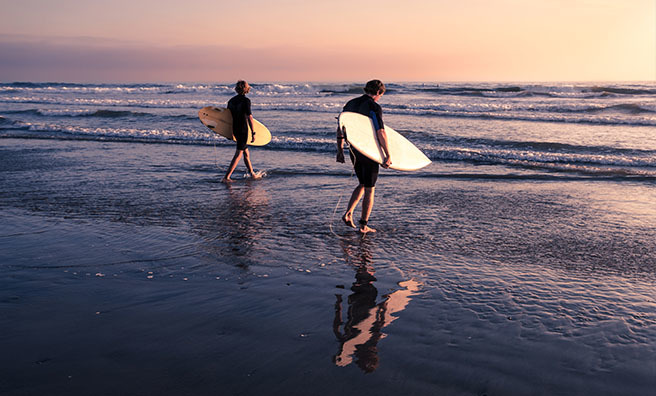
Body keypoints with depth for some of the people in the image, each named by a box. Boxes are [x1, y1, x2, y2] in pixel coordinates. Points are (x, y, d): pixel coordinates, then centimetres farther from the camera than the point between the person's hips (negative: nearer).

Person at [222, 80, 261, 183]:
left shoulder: (231, 100, 7)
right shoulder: (246, 100, -13)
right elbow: (249, 117, -18)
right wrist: (253, 133, -16)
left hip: (235, 130, 7)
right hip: (243, 130, -7)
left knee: (246, 152, 20)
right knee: (238, 154, -5)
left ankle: (252, 174, 31)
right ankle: (226, 177, -11)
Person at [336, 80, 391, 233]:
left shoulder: (350, 104, 8)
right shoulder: (374, 107, -13)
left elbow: (340, 129, 9)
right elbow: (380, 132, -21)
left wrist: (340, 150, 14)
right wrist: (388, 156, -21)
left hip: (354, 151, 6)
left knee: (362, 184, 22)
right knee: (369, 189, 5)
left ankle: (348, 213, 8)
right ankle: (364, 225, 9)